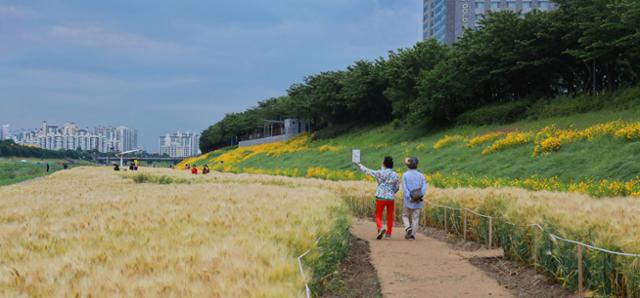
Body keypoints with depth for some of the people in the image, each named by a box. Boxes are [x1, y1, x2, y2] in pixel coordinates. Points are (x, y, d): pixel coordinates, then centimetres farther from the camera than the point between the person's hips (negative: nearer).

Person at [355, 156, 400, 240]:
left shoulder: (380, 173, -8)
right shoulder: (395, 175, 2)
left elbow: (368, 171, 3)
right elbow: (397, 188, 9)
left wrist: (360, 166, 20)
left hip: (381, 198, -3)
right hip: (391, 198, 3)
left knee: (378, 216, 6)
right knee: (390, 217, 13)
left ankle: (380, 228, -19)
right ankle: (388, 234, 15)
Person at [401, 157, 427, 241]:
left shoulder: (405, 175, -5)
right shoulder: (421, 175, 3)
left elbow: (404, 188, -14)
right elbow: (424, 188, -7)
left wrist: (410, 198, -15)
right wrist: (420, 196, -13)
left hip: (407, 200, -2)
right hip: (418, 200, 2)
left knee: (405, 216, 14)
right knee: (415, 218, 8)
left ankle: (408, 228, -10)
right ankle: (412, 235, 3)